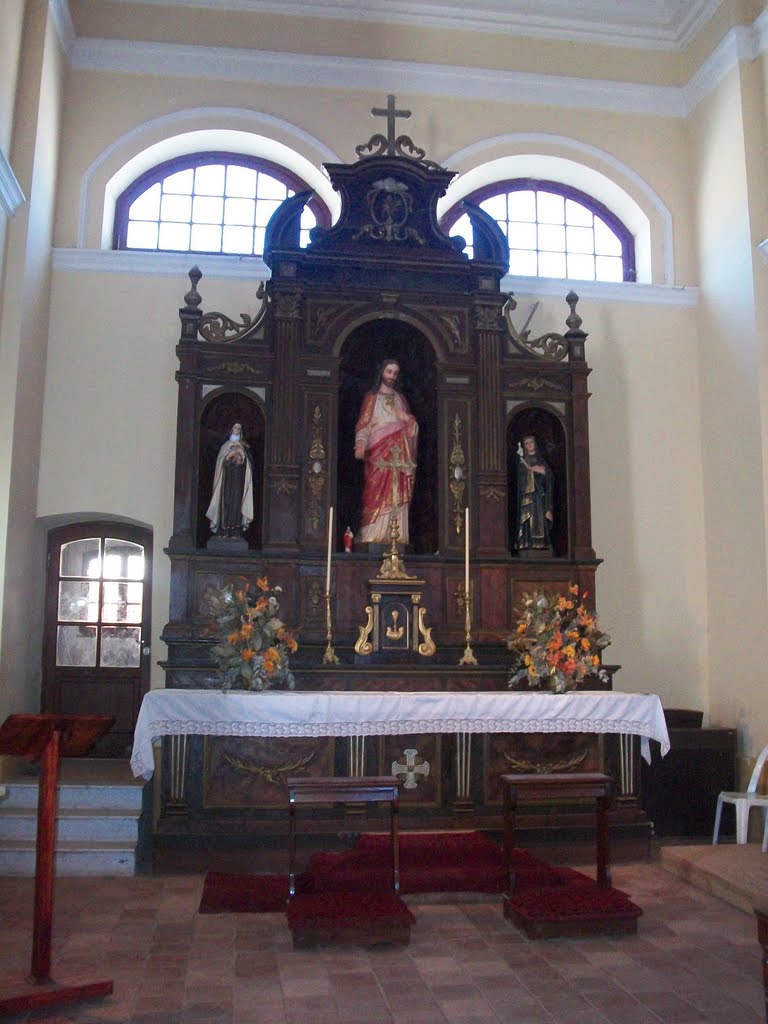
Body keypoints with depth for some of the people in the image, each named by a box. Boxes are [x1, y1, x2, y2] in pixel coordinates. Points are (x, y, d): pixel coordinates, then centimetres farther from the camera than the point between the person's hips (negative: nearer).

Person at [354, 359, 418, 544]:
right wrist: (361, 444, -17)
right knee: (377, 492, -14)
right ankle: (373, 535, -16)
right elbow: (363, 424, 1)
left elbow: (413, 426, 19)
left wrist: (406, 418, -4)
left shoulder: (400, 399, 21)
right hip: (378, 452, -3)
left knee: (397, 494, -6)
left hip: (398, 453, 3)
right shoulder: (371, 397, 12)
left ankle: (396, 536, -8)